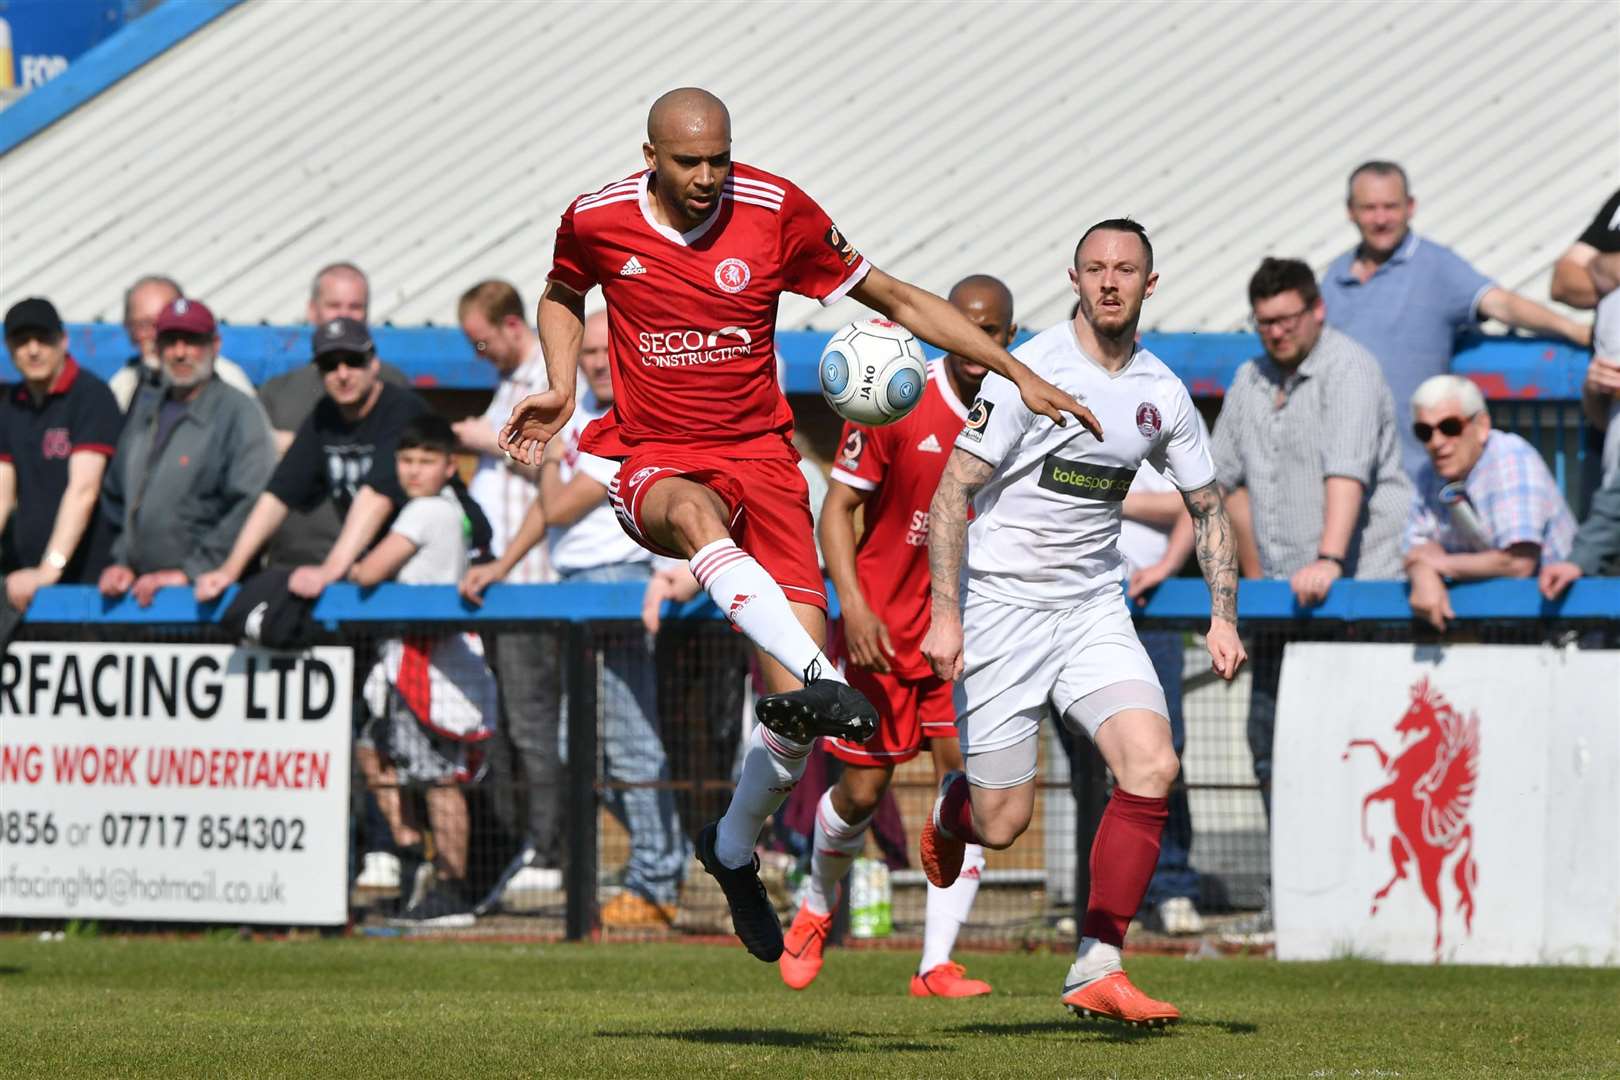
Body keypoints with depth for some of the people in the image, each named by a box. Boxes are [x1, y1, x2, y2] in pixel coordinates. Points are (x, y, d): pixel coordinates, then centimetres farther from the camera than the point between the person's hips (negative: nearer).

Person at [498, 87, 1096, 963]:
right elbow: (562, 294, 23)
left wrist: (1017, 373, -1)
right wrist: (560, 390, 5)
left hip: (758, 451, 1)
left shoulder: (776, 213, -5)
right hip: (649, 456, -1)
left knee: (799, 685, -12)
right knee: (696, 515, -41)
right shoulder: (597, 222, -2)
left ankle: (735, 846, 14)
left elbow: (895, 300, 2)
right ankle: (818, 680, -61)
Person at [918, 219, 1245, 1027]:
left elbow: (1207, 508, 17)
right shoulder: (1031, 371, -12)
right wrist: (944, 613, -19)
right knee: (1002, 824, -5)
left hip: (1094, 608, 4)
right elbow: (953, 490, -11)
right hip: (1002, 604, -4)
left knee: (1152, 766, -18)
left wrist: (1223, 618, 5)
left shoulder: (1162, 394, 5)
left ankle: (1096, 969, -9)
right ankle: (951, 809, 36)